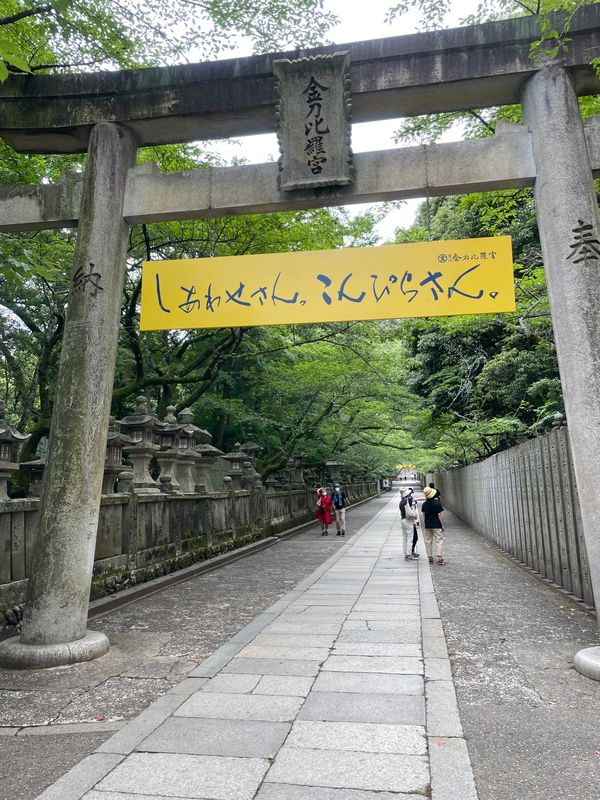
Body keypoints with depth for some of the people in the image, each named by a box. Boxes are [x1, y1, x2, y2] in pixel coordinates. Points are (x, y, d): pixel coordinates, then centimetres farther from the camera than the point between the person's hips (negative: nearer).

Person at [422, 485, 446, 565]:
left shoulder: (424, 504, 2)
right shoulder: (437, 503, -13)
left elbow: (424, 515, 9)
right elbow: (439, 515, -12)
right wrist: (442, 525, -5)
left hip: (427, 525, 5)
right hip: (437, 525, -5)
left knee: (428, 541, 12)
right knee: (439, 541, 0)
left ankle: (430, 557, 17)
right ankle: (439, 558, -5)